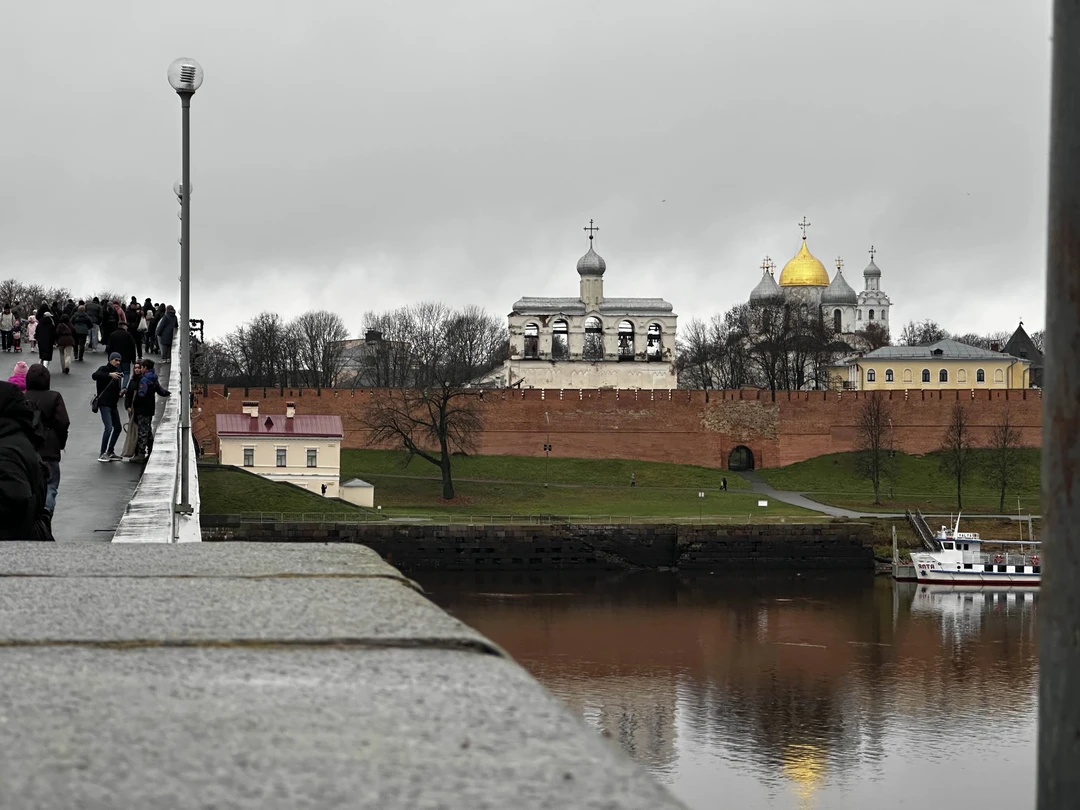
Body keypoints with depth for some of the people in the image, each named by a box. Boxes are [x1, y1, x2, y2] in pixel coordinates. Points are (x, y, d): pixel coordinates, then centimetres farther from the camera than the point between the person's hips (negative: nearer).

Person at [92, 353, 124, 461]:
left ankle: (110, 452, 24)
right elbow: (94, 376, -30)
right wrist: (110, 375, -38)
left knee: (118, 427, 12)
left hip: (113, 404, 9)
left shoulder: (117, 371, 15)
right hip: (104, 403, -9)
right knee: (109, 427, -17)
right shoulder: (104, 369, -8)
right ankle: (102, 454, -12)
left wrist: (120, 391, 6)